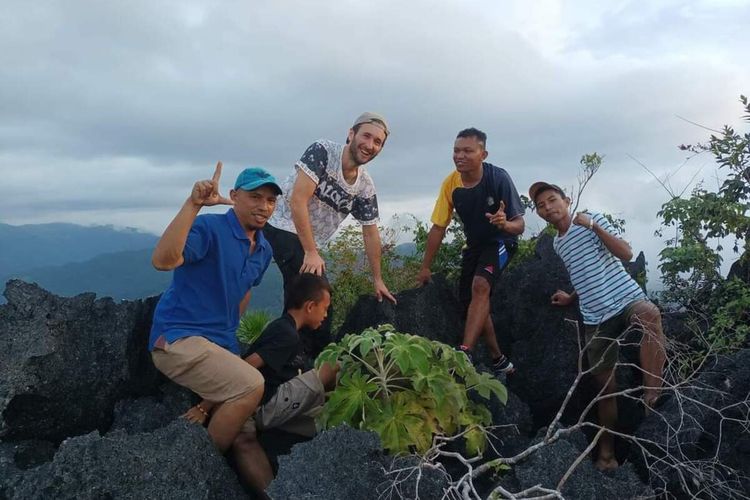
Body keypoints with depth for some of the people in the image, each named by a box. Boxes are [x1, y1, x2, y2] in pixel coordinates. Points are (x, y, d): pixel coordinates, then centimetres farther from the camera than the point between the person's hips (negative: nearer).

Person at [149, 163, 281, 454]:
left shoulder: (263, 250, 9)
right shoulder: (210, 228, -16)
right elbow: (162, 261, -34)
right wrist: (193, 204, -39)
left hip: (222, 344, 9)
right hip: (178, 339, -8)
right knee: (250, 386, -26)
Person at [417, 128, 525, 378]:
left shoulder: (498, 178, -25)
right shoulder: (450, 184, -14)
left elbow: (519, 226, -23)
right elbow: (438, 228, -5)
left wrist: (505, 224, -47)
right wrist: (425, 267, -3)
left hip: (501, 242, -5)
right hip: (474, 245, 5)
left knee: (480, 286, -31)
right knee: (472, 303, 6)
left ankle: (464, 353, -31)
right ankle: (499, 361, 23)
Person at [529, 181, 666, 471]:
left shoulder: (593, 220, 1)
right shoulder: (558, 245, 16)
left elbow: (626, 254, -11)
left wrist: (594, 226, -18)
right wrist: (571, 298, 22)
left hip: (626, 298, -5)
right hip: (596, 319, 5)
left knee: (650, 315, -41)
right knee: (605, 384, 8)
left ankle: (653, 393, -35)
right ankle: (606, 451, 18)